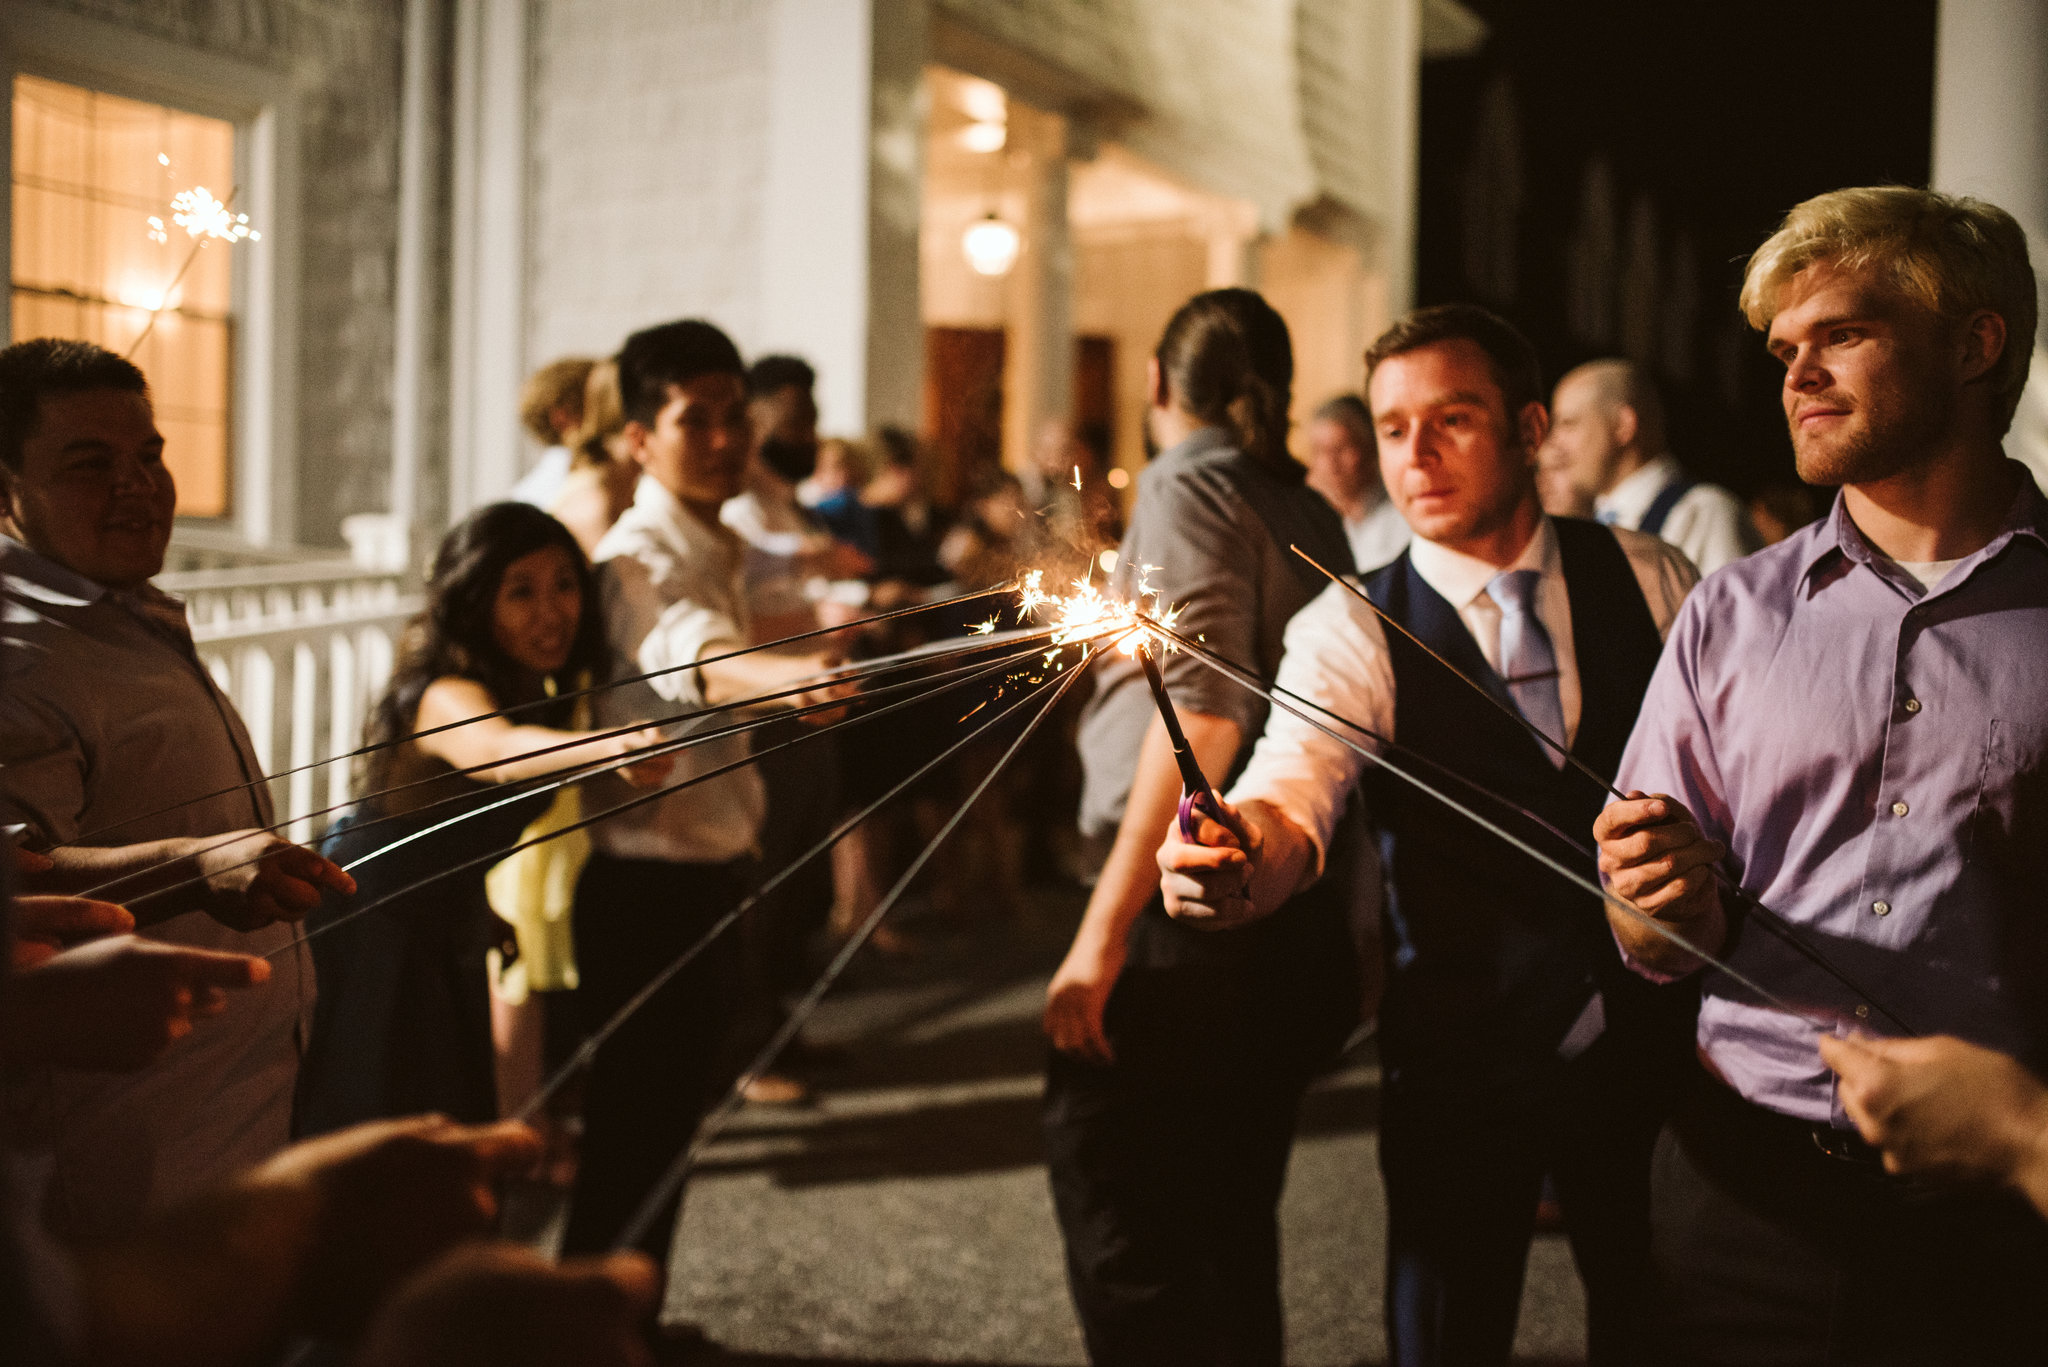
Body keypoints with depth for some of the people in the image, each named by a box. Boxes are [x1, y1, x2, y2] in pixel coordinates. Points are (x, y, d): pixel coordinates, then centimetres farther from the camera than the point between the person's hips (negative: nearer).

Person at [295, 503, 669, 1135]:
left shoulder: (544, 692, -2)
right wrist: (613, 748, -70)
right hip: (368, 936, -8)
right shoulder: (444, 697, -27)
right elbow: (499, 750, -52)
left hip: (447, 940, 8)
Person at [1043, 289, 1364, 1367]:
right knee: (1229, 1236, 18)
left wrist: (1103, 932, -21)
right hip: (1296, 930, 9)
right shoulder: (1311, 513, 15)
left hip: (1188, 911, -9)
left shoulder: (1189, 485, -8)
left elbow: (1200, 713, -20)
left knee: (1117, 1225, -4)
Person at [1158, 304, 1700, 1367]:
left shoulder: (1652, 580, 0)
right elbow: (1297, 784, -25)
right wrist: (1240, 853, -47)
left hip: (1654, 1038, 2)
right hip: (1462, 1065, -2)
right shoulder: (1349, 632, -7)